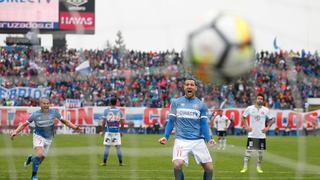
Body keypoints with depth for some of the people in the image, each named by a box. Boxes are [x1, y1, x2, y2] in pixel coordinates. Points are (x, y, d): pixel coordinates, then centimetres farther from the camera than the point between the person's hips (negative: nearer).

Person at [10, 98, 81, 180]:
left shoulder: (54, 112, -10)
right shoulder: (35, 114, -14)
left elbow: (64, 121, 1)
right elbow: (24, 124, -6)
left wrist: (75, 127, -9)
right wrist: (15, 132, -21)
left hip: (48, 139, 4)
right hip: (38, 137, -4)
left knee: (41, 159, 8)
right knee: (39, 154, -28)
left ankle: (31, 158, 45)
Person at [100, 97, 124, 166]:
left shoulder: (106, 110, -3)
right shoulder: (119, 110, 2)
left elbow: (103, 122, -5)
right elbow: (122, 122, 3)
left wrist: (103, 130, 3)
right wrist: (121, 131, 13)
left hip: (108, 131, -1)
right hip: (117, 131, 1)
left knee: (107, 147, 3)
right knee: (118, 147, 5)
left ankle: (104, 162, 2)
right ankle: (120, 162, 4)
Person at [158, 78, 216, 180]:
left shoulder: (201, 105, 8)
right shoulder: (176, 103, 8)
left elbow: (203, 124, 5)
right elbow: (171, 121, 10)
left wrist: (208, 139, -11)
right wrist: (166, 137, -3)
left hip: (198, 140, 2)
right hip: (181, 140, -2)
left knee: (209, 168, -2)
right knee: (177, 165, -25)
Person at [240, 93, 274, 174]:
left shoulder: (266, 110, 2)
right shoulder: (249, 108, -1)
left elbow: (271, 120, 13)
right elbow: (243, 117, 11)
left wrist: (267, 127, -1)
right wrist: (246, 126, 0)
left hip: (261, 134, 2)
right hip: (252, 134, -2)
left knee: (260, 151, 5)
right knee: (248, 150, -6)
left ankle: (258, 167, 18)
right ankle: (245, 167, -3)